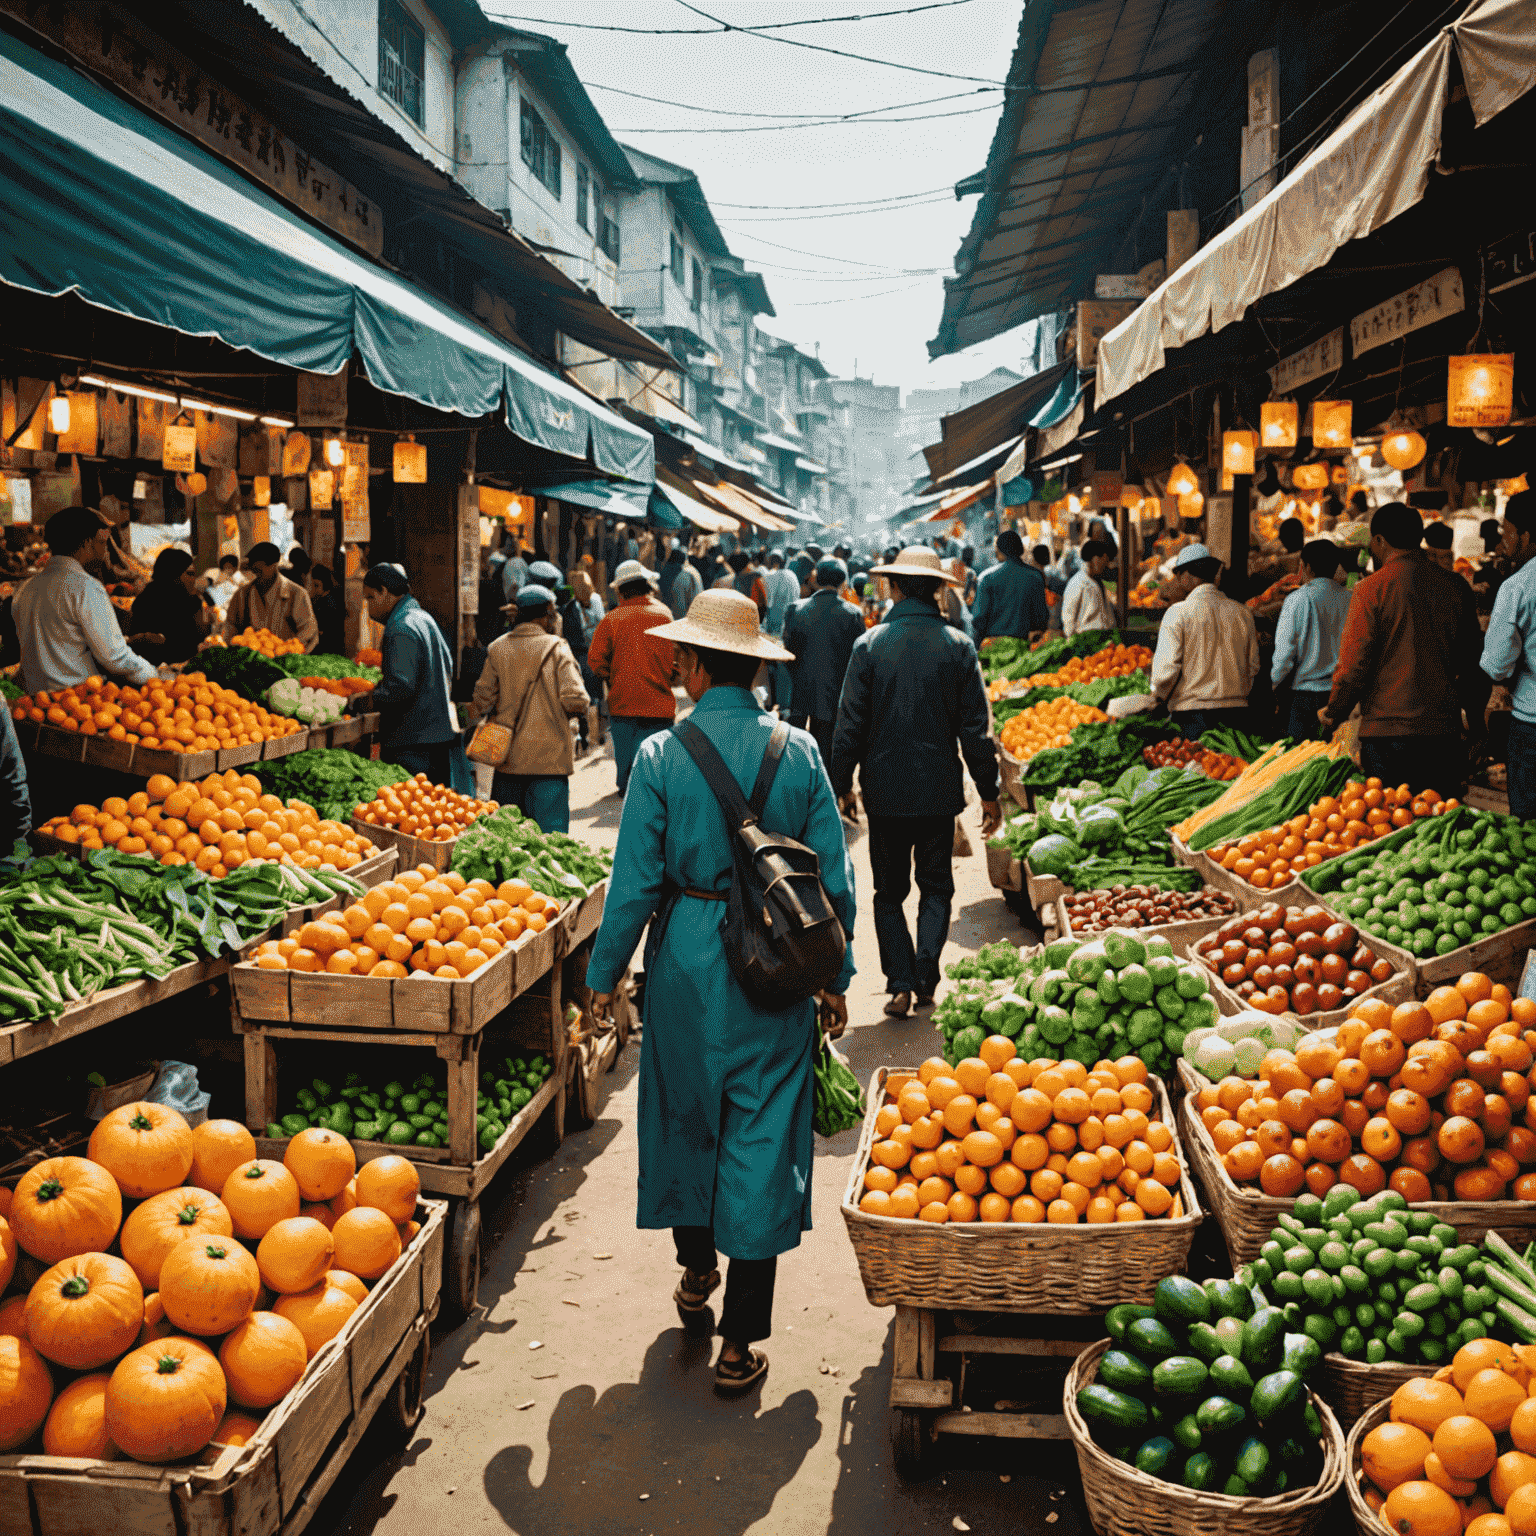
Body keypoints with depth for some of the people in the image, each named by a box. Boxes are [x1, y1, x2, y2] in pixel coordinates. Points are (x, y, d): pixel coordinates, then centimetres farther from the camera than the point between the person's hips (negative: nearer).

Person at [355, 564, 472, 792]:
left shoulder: (401, 629, -15)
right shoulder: (424, 618, 16)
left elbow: (400, 688, -24)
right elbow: (448, 669, 25)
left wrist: (362, 702, -10)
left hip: (414, 743, -10)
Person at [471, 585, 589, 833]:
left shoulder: (497, 649, 3)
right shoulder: (557, 649, -7)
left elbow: (483, 699, 1)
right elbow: (574, 701, -15)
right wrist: (581, 709, 7)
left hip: (508, 758, 4)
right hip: (549, 758, -4)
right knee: (550, 835, 0)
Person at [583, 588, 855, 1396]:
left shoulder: (662, 756, -10)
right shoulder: (798, 751, -4)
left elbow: (636, 882, -8)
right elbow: (833, 877, 0)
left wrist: (604, 976, 5)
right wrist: (835, 978, 11)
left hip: (687, 962, 0)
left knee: (686, 1116, 21)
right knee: (761, 1137, 6)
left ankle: (695, 1272, 41)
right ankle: (739, 1342, 12)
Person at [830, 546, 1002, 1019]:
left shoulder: (869, 644, -7)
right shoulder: (958, 646, -4)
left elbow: (850, 723, -4)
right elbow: (976, 728, -1)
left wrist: (841, 784, 7)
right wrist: (989, 793, 7)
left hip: (885, 789, -1)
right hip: (940, 789, 1)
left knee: (890, 892, 10)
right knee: (936, 888, 15)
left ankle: (900, 985, 2)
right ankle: (926, 978, 5)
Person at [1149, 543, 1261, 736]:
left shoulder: (1178, 613, -7)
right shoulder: (1242, 613, 8)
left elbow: (1166, 667, -10)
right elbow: (1253, 667, 13)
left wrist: (1159, 696, 8)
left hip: (1191, 712, -5)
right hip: (1236, 712, 5)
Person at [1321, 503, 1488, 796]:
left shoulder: (1372, 588, -7)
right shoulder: (1455, 587, 8)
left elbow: (1354, 664, -9)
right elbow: (1473, 663, 13)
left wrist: (1332, 715, 7)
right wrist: (1477, 726, 25)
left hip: (1387, 732, -4)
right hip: (1444, 731, 4)